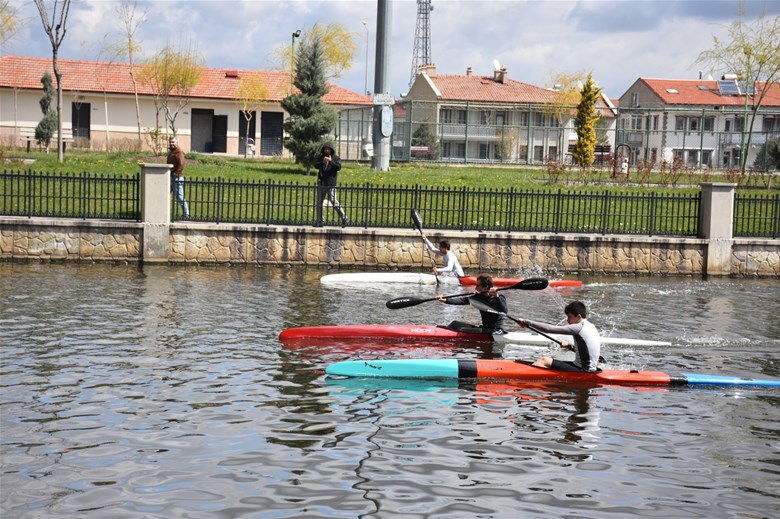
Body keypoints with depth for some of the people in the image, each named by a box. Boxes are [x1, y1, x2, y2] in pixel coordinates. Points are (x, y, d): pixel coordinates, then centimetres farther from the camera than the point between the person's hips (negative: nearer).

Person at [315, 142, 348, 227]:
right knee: (319, 203, 6)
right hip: (321, 183, 5)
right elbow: (316, 165, -1)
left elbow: (339, 167, -12)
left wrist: (331, 161, -25)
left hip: (331, 184, -5)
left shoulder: (336, 158, 2)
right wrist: (322, 162, -19)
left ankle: (344, 219, -1)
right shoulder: (321, 157, 12)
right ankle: (319, 222, 12)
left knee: (333, 202, -8)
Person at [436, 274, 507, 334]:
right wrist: (446, 300, -6)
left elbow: (505, 311, -33)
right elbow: (464, 300, 2)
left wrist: (497, 297, -46)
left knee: (461, 330, -20)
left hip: (495, 332, -8)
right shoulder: (480, 297, 6)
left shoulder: (499, 298, -15)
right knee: (455, 324, 9)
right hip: (485, 328, 8)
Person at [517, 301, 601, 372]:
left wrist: (526, 322, -14)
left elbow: (549, 329, -18)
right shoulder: (591, 326, 11)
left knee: (544, 361, -9)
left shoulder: (579, 327, -15)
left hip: (584, 371, -9)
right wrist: (569, 346, 23)